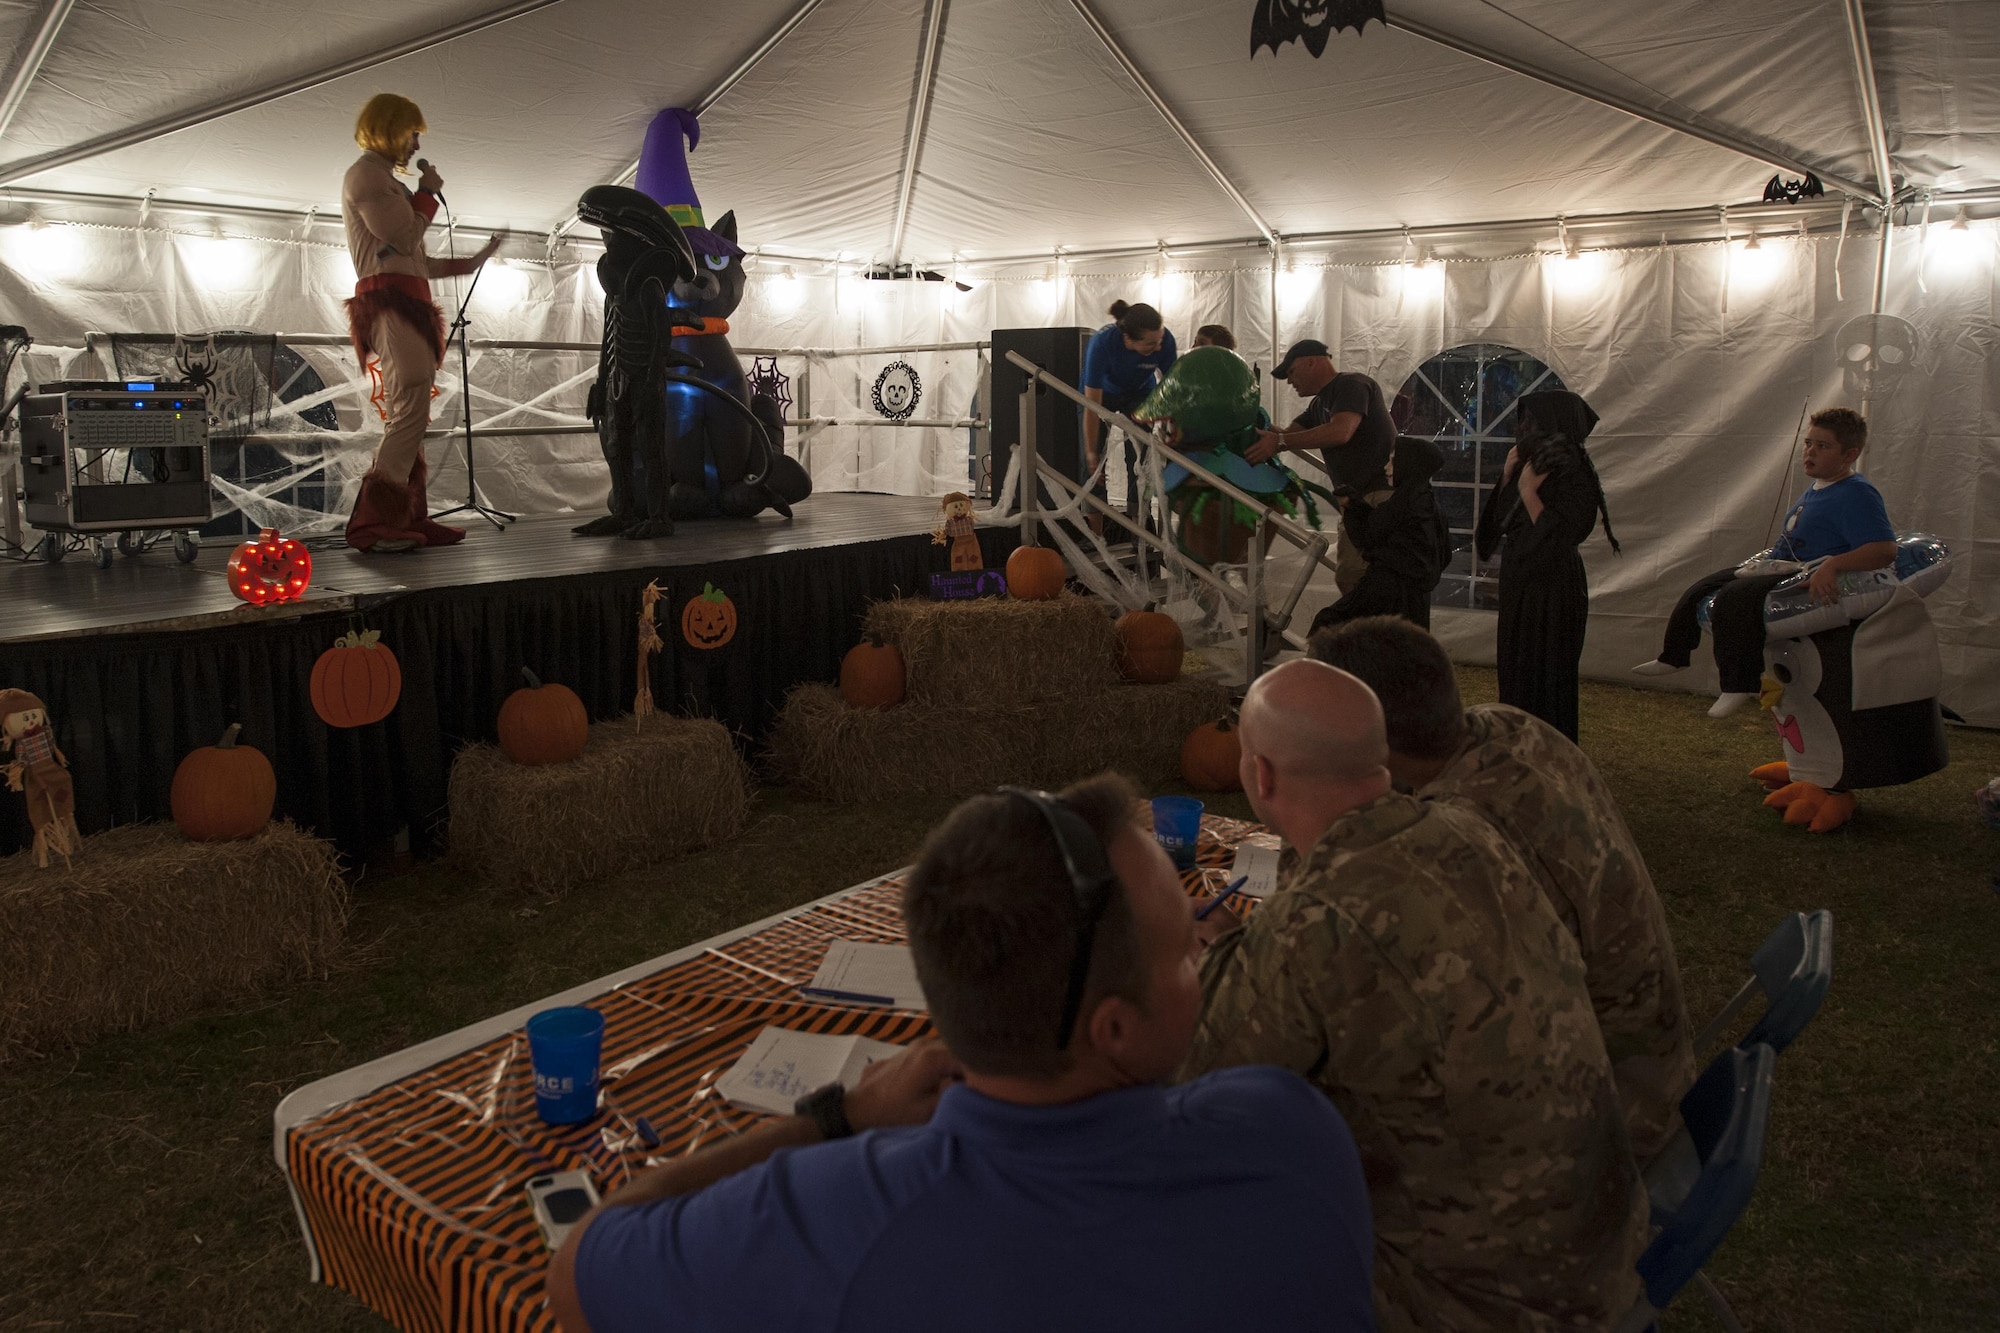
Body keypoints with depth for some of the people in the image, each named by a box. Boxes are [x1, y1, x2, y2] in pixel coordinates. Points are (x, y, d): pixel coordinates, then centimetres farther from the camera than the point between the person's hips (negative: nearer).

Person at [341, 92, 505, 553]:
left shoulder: (387, 181, 29)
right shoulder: (365, 173, -1)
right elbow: (403, 237, -12)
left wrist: (472, 261, 29)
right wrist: (428, 192, 2)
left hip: (409, 305, 11)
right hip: (388, 301, -11)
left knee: (408, 418, 5)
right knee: (409, 411, -23)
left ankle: (410, 519, 4)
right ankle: (373, 523, -28)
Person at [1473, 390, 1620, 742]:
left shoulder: (1574, 480, -16)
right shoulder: (1535, 469, 7)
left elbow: (1557, 536, -23)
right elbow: (1498, 521, 10)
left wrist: (1528, 492, -20)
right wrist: (1508, 477, 0)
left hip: (1552, 595, -9)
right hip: (1520, 590, 9)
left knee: (1544, 683, -1)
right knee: (1515, 679, 15)